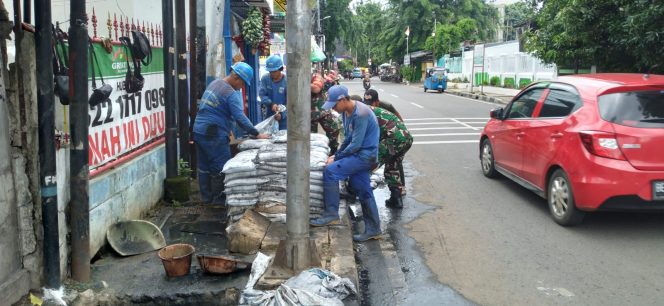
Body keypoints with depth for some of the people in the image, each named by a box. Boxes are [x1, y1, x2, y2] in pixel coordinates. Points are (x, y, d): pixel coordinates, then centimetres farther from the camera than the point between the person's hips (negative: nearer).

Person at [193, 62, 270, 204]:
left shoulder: (214, 83, 14)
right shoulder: (231, 94, -15)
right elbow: (240, 118, -20)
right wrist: (257, 134, -16)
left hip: (199, 130, 10)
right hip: (214, 134, -10)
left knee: (204, 166, 14)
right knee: (221, 167, -1)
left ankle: (206, 197, 23)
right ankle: (219, 198, 5)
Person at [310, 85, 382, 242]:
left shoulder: (360, 114, -22)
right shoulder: (346, 112, 7)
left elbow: (355, 144, -22)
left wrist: (336, 158, -12)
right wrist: (337, 155, 5)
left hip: (366, 155, -9)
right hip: (360, 155, 9)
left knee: (330, 171, -17)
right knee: (364, 192, 10)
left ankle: (331, 215, -10)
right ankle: (373, 229, 20)